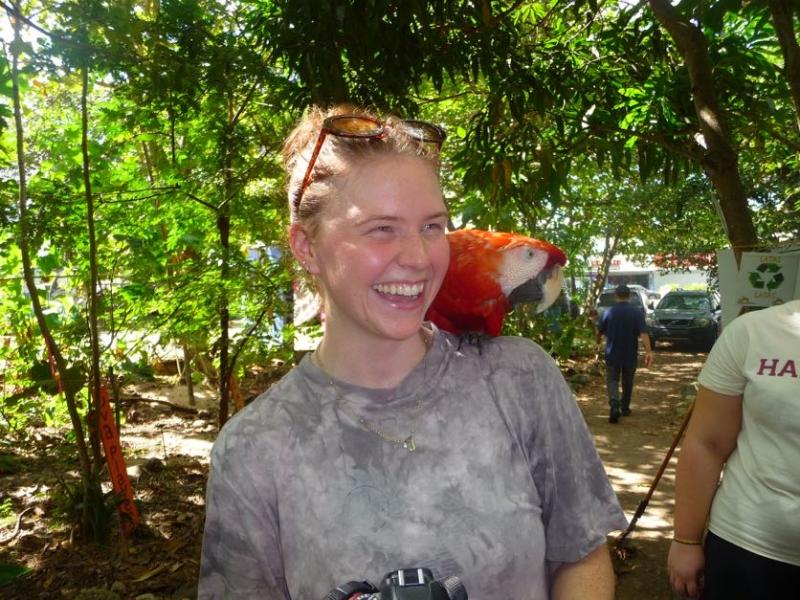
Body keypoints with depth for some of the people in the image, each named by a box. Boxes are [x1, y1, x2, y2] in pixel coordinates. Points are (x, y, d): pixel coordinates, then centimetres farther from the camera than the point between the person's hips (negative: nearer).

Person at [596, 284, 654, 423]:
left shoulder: (608, 312, -5)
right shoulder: (637, 312, -7)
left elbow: (599, 331, 5)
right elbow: (643, 333, -17)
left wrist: (598, 340, 27)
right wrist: (649, 351, -18)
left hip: (612, 354, -1)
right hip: (630, 355, 1)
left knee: (612, 380, 4)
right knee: (627, 382, 16)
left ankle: (614, 404, -20)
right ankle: (625, 408, 28)